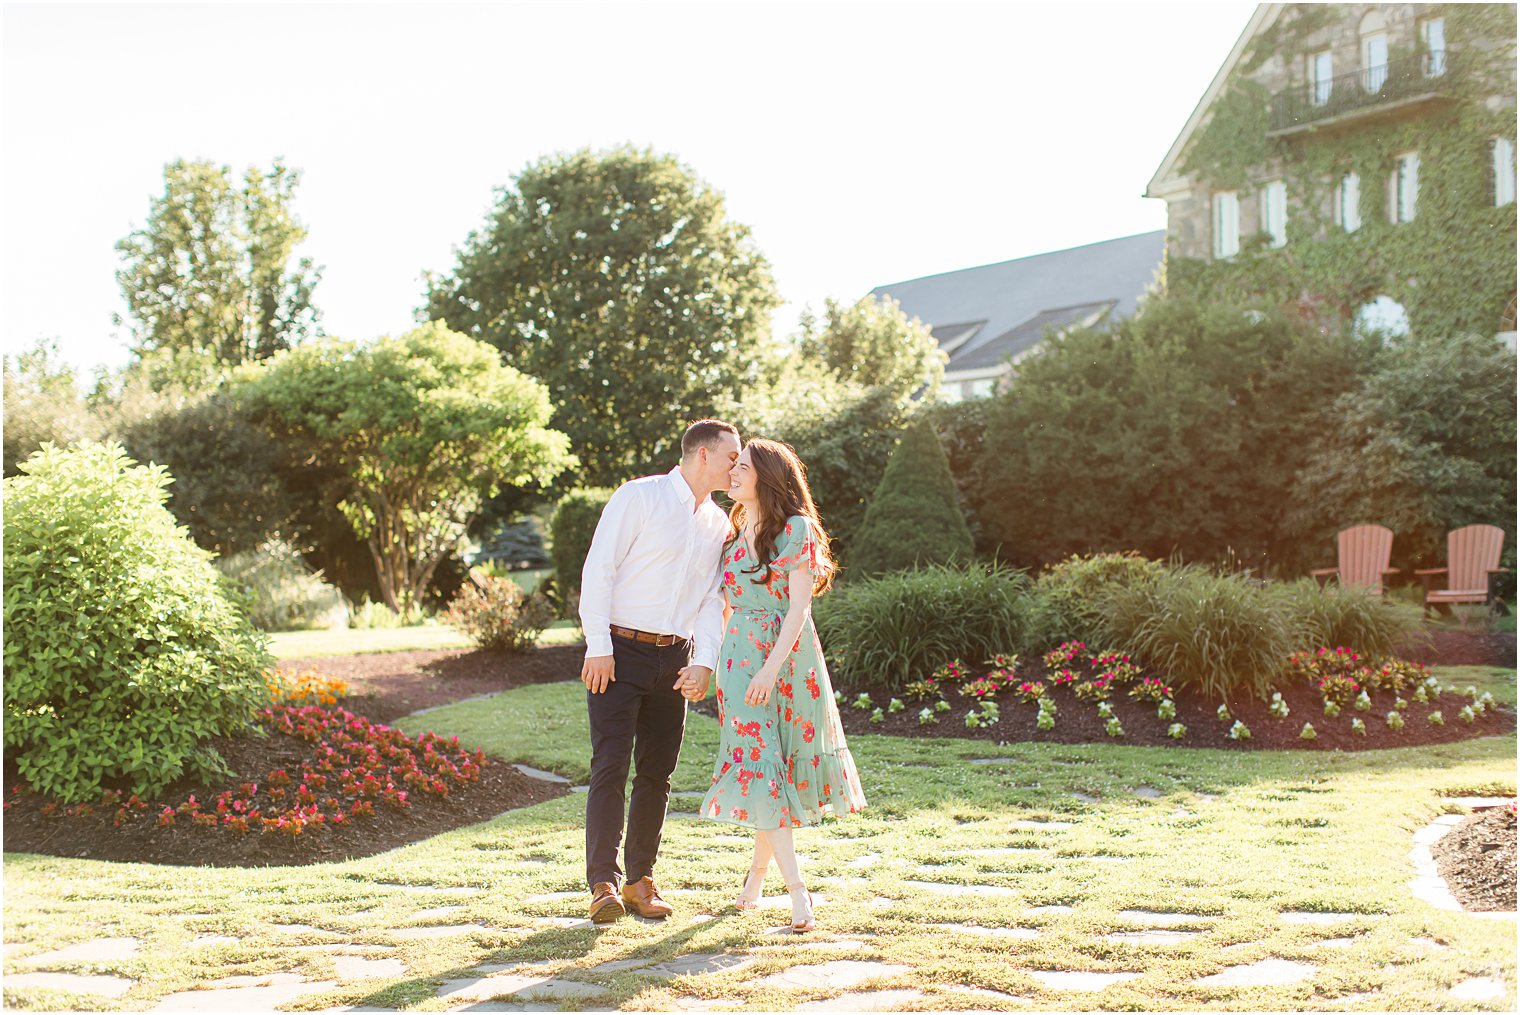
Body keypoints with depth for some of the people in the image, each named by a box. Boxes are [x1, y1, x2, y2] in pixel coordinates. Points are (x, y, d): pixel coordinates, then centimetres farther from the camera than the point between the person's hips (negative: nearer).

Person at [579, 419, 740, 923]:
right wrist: (599, 647, -14)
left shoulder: (719, 524, 12)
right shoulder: (638, 497, -6)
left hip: (675, 657, 6)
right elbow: (598, 569, -9)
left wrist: (704, 660, -4)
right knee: (611, 765, -10)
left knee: (657, 772, 6)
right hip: (619, 652, -6)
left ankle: (641, 881, 14)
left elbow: (713, 599, 11)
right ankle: (603, 884, -7)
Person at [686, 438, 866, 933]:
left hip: (789, 657, -3)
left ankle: (758, 872, 24)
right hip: (740, 657, 4)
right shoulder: (732, 533, 11)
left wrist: (772, 667, -20)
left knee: (784, 761, 4)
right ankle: (797, 890, -7)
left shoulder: (796, 529, -5)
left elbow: (799, 605, -12)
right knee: (758, 762, -7)